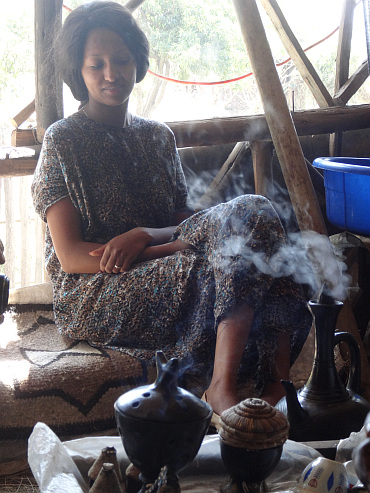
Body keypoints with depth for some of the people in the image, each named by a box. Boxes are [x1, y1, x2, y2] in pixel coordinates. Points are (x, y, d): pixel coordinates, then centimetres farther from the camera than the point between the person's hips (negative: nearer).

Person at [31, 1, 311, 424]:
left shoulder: (158, 137, 15)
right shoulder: (63, 142, -1)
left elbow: (185, 222, 9)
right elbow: (70, 257, -9)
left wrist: (143, 237, -15)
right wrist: (168, 248, -18)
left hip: (162, 276, 6)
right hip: (93, 296, -5)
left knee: (251, 213, -22)